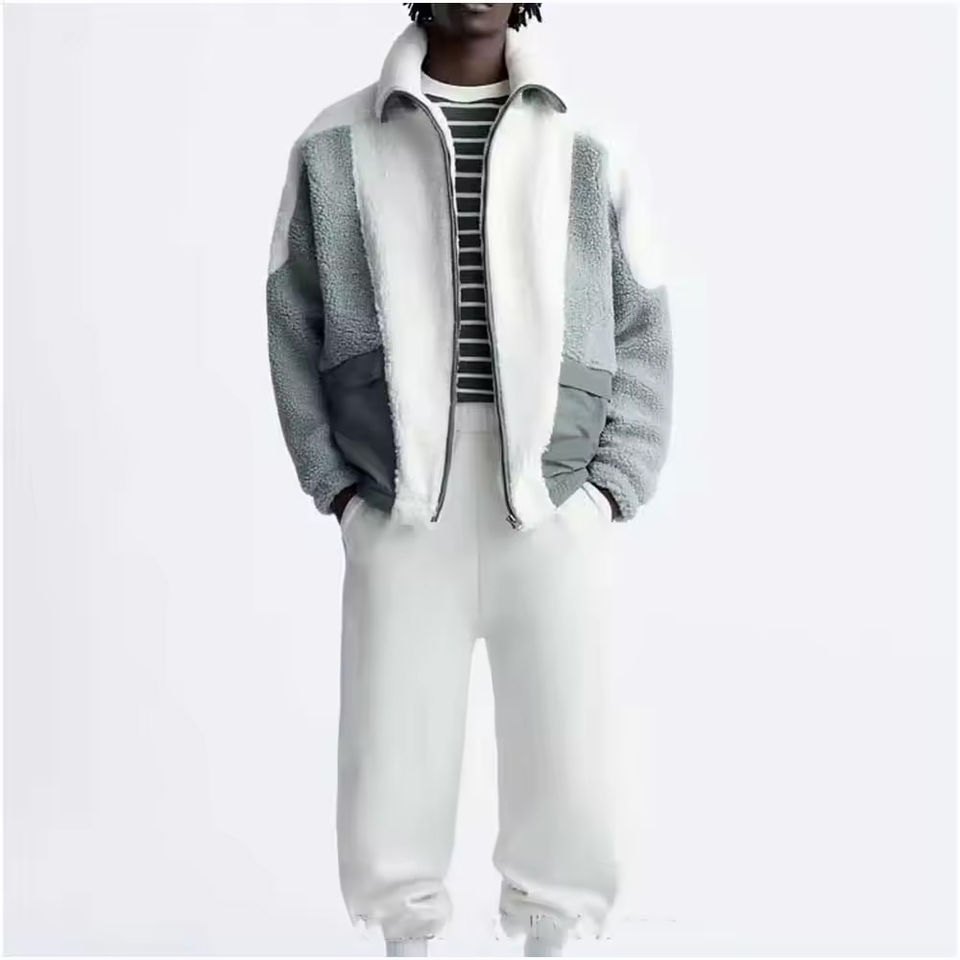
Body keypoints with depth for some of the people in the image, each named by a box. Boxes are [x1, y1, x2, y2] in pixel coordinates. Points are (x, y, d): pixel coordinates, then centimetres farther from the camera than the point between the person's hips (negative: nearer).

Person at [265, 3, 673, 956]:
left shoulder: (597, 149, 4)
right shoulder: (334, 147, 4)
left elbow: (643, 334, 6)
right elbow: (292, 325, 7)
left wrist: (610, 487, -3)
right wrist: (336, 483, -1)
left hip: (555, 511, 0)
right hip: (397, 513, 0)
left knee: (565, 770, 5)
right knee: (392, 765, 4)